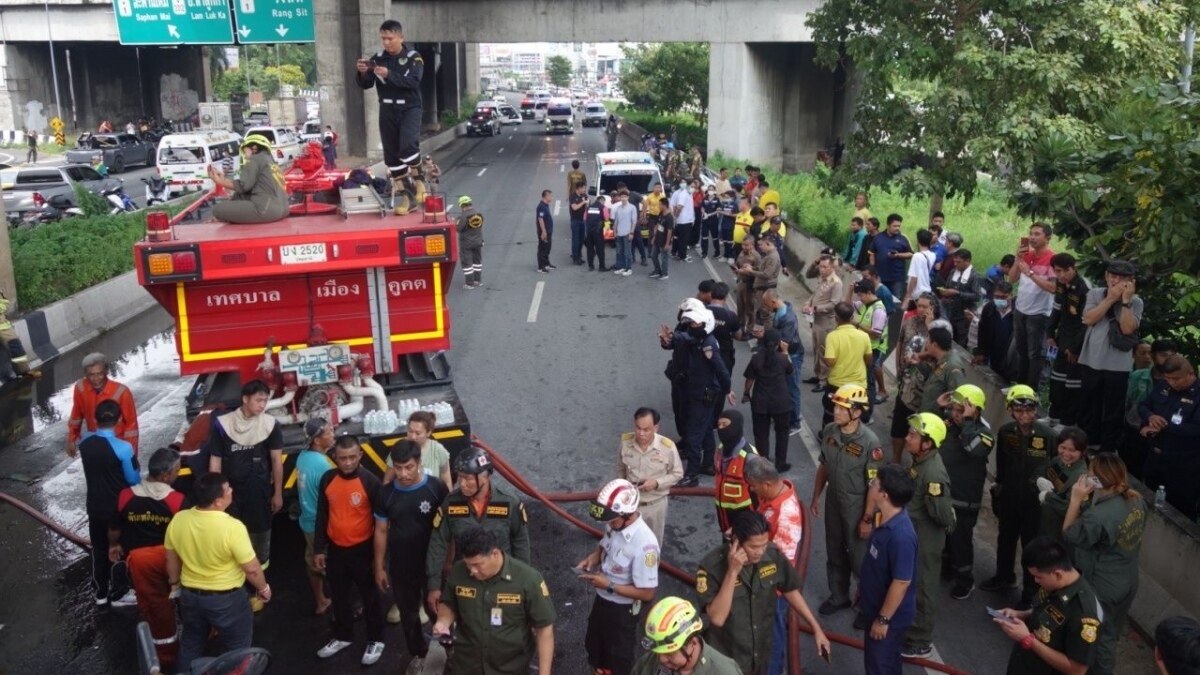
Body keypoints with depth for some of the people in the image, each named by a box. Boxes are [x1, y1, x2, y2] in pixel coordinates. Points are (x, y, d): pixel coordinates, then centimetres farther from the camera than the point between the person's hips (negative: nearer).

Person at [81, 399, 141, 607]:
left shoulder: (84, 444, -9)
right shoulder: (123, 448, -25)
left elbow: (91, 469, 7)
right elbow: (134, 480, -15)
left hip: (95, 506, 4)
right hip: (118, 508, -4)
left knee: (99, 549, 20)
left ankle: (101, 592, 33)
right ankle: (119, 594, 23)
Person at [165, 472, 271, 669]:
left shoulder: (178, 520, -13)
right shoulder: (232, 527, -29)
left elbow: (171, 559, 3)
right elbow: (252, 569, -20)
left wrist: (174, 583, 21)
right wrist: (263, 588, -2)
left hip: (189, 594, 5)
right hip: (226, 599, -5)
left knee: (191, 643, 28)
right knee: (236, 648, 18)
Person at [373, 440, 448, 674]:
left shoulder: (436, 487, -17)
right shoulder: (386, 492, -8)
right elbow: (381, 531, 2)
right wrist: (379, 567, 5)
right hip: (400, 567, 3)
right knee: (408, 614, 19)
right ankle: (418, 653, 42)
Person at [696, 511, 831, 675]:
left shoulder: (773, 555, -16)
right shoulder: (711, 567, -27)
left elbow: (790, 591, 2)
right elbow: (717, 618, -33)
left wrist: (816, 628, 4)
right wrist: (732, 572, -38)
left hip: (763, 652, 4)